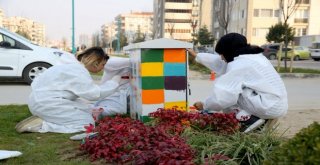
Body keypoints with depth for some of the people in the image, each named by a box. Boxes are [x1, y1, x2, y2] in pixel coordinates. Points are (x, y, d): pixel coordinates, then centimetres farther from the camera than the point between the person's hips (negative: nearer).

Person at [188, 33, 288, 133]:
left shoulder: (239, 64, -13)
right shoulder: (254, 57, 15)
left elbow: (222, 96, -17)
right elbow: (220, 63, 27)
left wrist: (204, 105, 2)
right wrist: (196, 56, 36)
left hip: (270, 108, -9)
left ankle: (249, 120, -6)